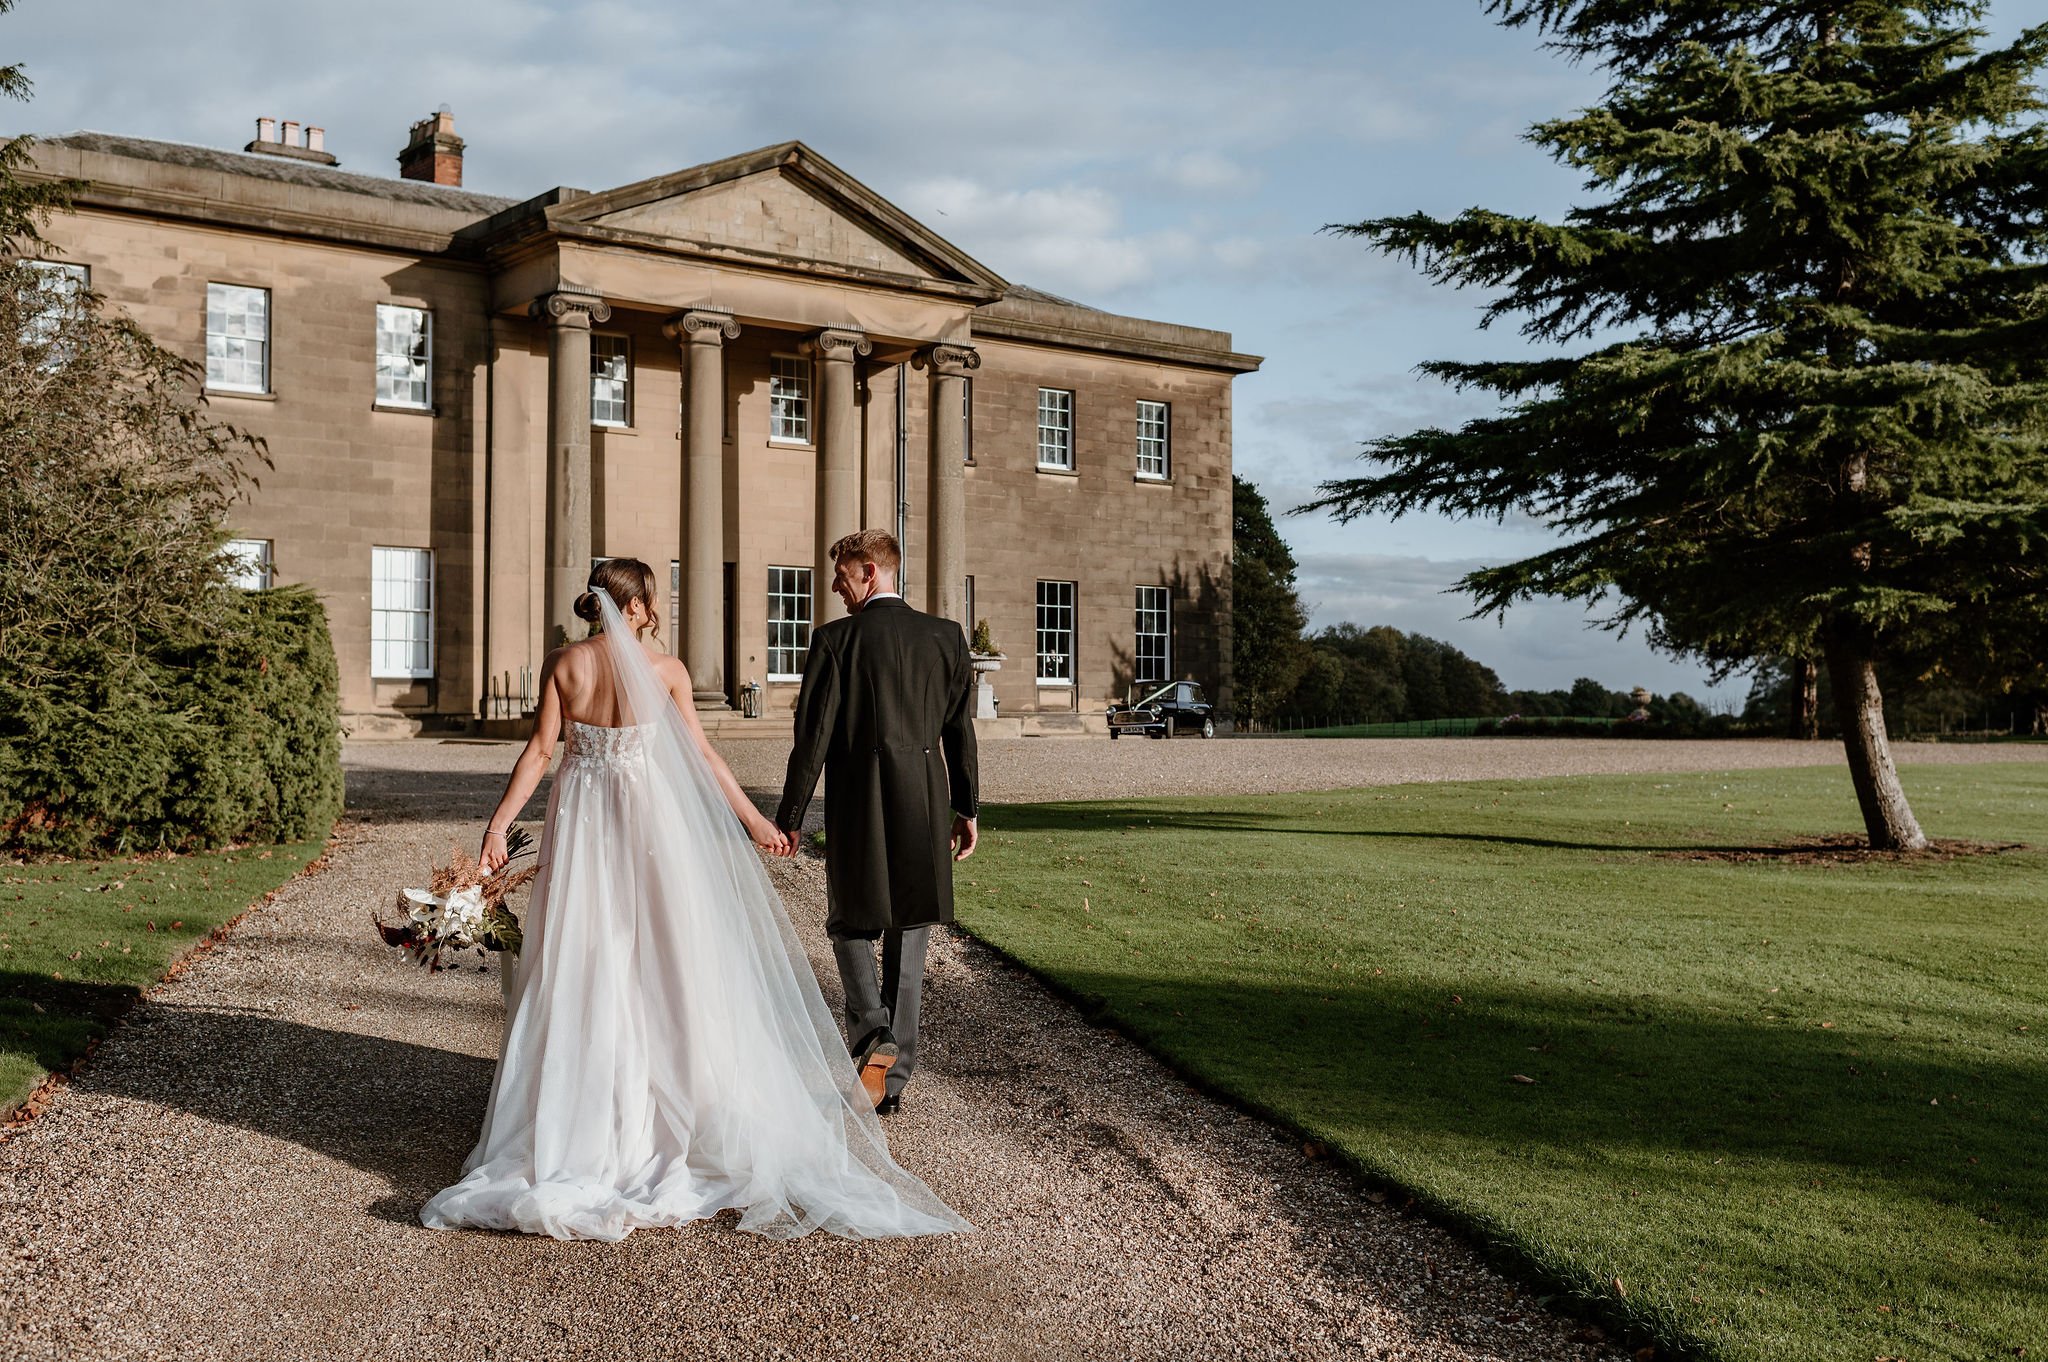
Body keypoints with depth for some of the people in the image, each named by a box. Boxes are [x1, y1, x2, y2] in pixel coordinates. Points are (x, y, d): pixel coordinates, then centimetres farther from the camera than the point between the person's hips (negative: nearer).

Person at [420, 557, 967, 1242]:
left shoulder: (563, 663, -3)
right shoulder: (665, 670, -7)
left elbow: (539, 750, -6)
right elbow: (703, 757, -3)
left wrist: (498, 824, -1)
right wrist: (754, 820, 5)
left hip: (580, 824, 2)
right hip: (649, 818, -2)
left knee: (580, 966, 8)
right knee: (662, 962, 9)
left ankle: (575, 1123, 13)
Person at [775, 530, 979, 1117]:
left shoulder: (835, 639, -7)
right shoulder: (945, 635, 4)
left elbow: (813, 738, -8)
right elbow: (960, 730, 6)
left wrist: (789, 818, 0)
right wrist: (966, 807, 15)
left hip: (857, 808, -3)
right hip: (925, 810, 3)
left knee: (850, 924, 16)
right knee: (907, 938, 13)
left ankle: (873, 1034, -8)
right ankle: (895, 1079, 17)